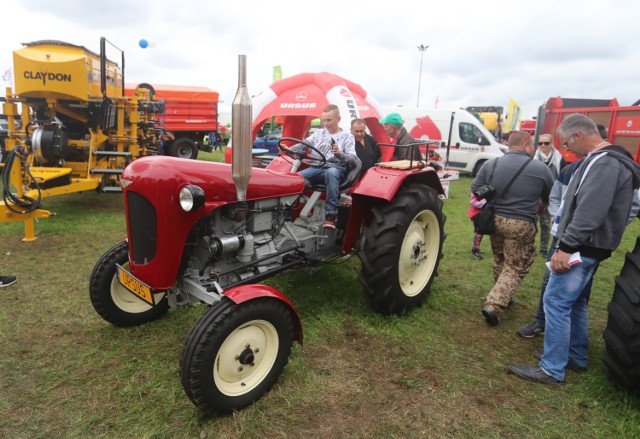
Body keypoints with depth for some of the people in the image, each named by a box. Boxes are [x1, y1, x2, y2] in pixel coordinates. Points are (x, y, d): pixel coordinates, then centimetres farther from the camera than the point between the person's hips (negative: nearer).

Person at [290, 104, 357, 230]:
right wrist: (290, 149, -10)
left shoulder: (347, 136, 10)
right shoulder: (319, 133, 22)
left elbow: (353, 159, -3)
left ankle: (331, 215, -39)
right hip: (315, 168, 4)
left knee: (331, 173, -41)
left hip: (335, 168, -3)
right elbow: (304, 144, 11)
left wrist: (339, 154, -24)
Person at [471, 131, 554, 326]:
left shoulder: (491, 164, 1)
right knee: (516, 268, 7)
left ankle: (503, 297, 39)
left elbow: (475, 189, 1)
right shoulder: (540, 168, -5)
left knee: (500, 261, 24)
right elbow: (549, 199, 8)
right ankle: (493, 306, -3)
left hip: (494, 219, 4)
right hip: (521, 225, -4)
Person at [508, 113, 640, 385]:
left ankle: (552, 370, 0)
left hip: (583, 249, -11)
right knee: (575, 302, 19)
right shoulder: (603, 160, 15)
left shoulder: (604, 164, -19)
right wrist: (566, 243, 16)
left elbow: (589, 213, -26)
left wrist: (566, 247, -25)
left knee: (556, 302, -7)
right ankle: (576, 357, 32)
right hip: (586, 248, 11)